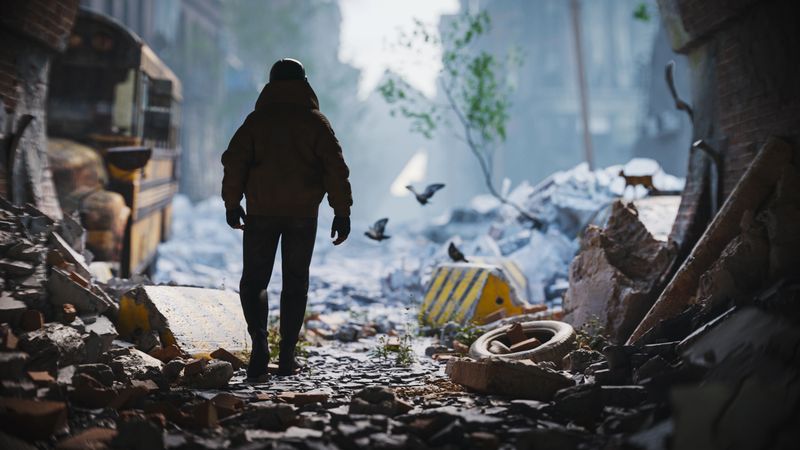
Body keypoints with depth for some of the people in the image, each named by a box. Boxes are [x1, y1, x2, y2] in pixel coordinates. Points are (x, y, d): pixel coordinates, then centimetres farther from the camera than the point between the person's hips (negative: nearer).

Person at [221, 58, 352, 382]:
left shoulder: (257, 119, 3)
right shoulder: (315, 121, 3)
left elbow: (234, 161, -3)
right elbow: (336, 168, -4)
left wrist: (232, 203, 6)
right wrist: (342, 213, -2)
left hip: (262, 212, 0)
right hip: (303, 215, 1)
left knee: (253, 281, 8)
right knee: (295, 283, 10)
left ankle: (259, 341, -14)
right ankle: (287, 356, 11)